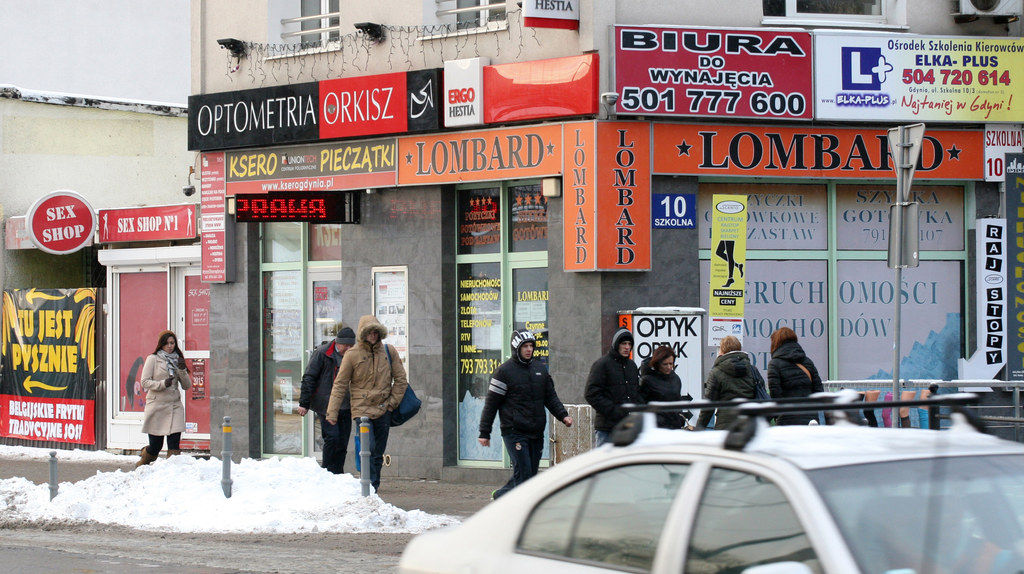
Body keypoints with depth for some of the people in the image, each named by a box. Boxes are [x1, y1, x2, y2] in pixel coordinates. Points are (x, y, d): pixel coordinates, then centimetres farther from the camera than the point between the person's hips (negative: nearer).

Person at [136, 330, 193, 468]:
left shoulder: (177, 360, 13)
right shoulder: (153, 359, 1)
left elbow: (187, 386, 11)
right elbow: (145, 382, -6)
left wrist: (182, 370, -6)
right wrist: (163, 384, -20)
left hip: (175, 406, 3)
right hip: (157, 406, -3)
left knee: (174, 445, -10)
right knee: (155, 447, 3)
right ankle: (142, 464, 31)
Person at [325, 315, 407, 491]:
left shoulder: (389, 351, 5)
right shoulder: (352, 355, -3)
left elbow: (400, 379, 12)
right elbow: (340, 384, 1)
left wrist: (393, 401, 3)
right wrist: (332, 412, -3)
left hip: (383, 411, 3)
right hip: (361, 409, -3)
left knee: (378, 452, 8)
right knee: (368, 448, -17)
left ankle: (374, 487, 19)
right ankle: (370, 485, -17)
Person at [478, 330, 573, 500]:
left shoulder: (540, 369, 15)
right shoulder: (504, 371, -3)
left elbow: (551, 397, 19)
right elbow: (491, 403, -3)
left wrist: (563, 415, 1)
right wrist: (484, 433, -5)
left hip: (536, 434, 6)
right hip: (515, 433, -6)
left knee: (531, 474, 10)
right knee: (523, 473, -12)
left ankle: (501, 495, 28)